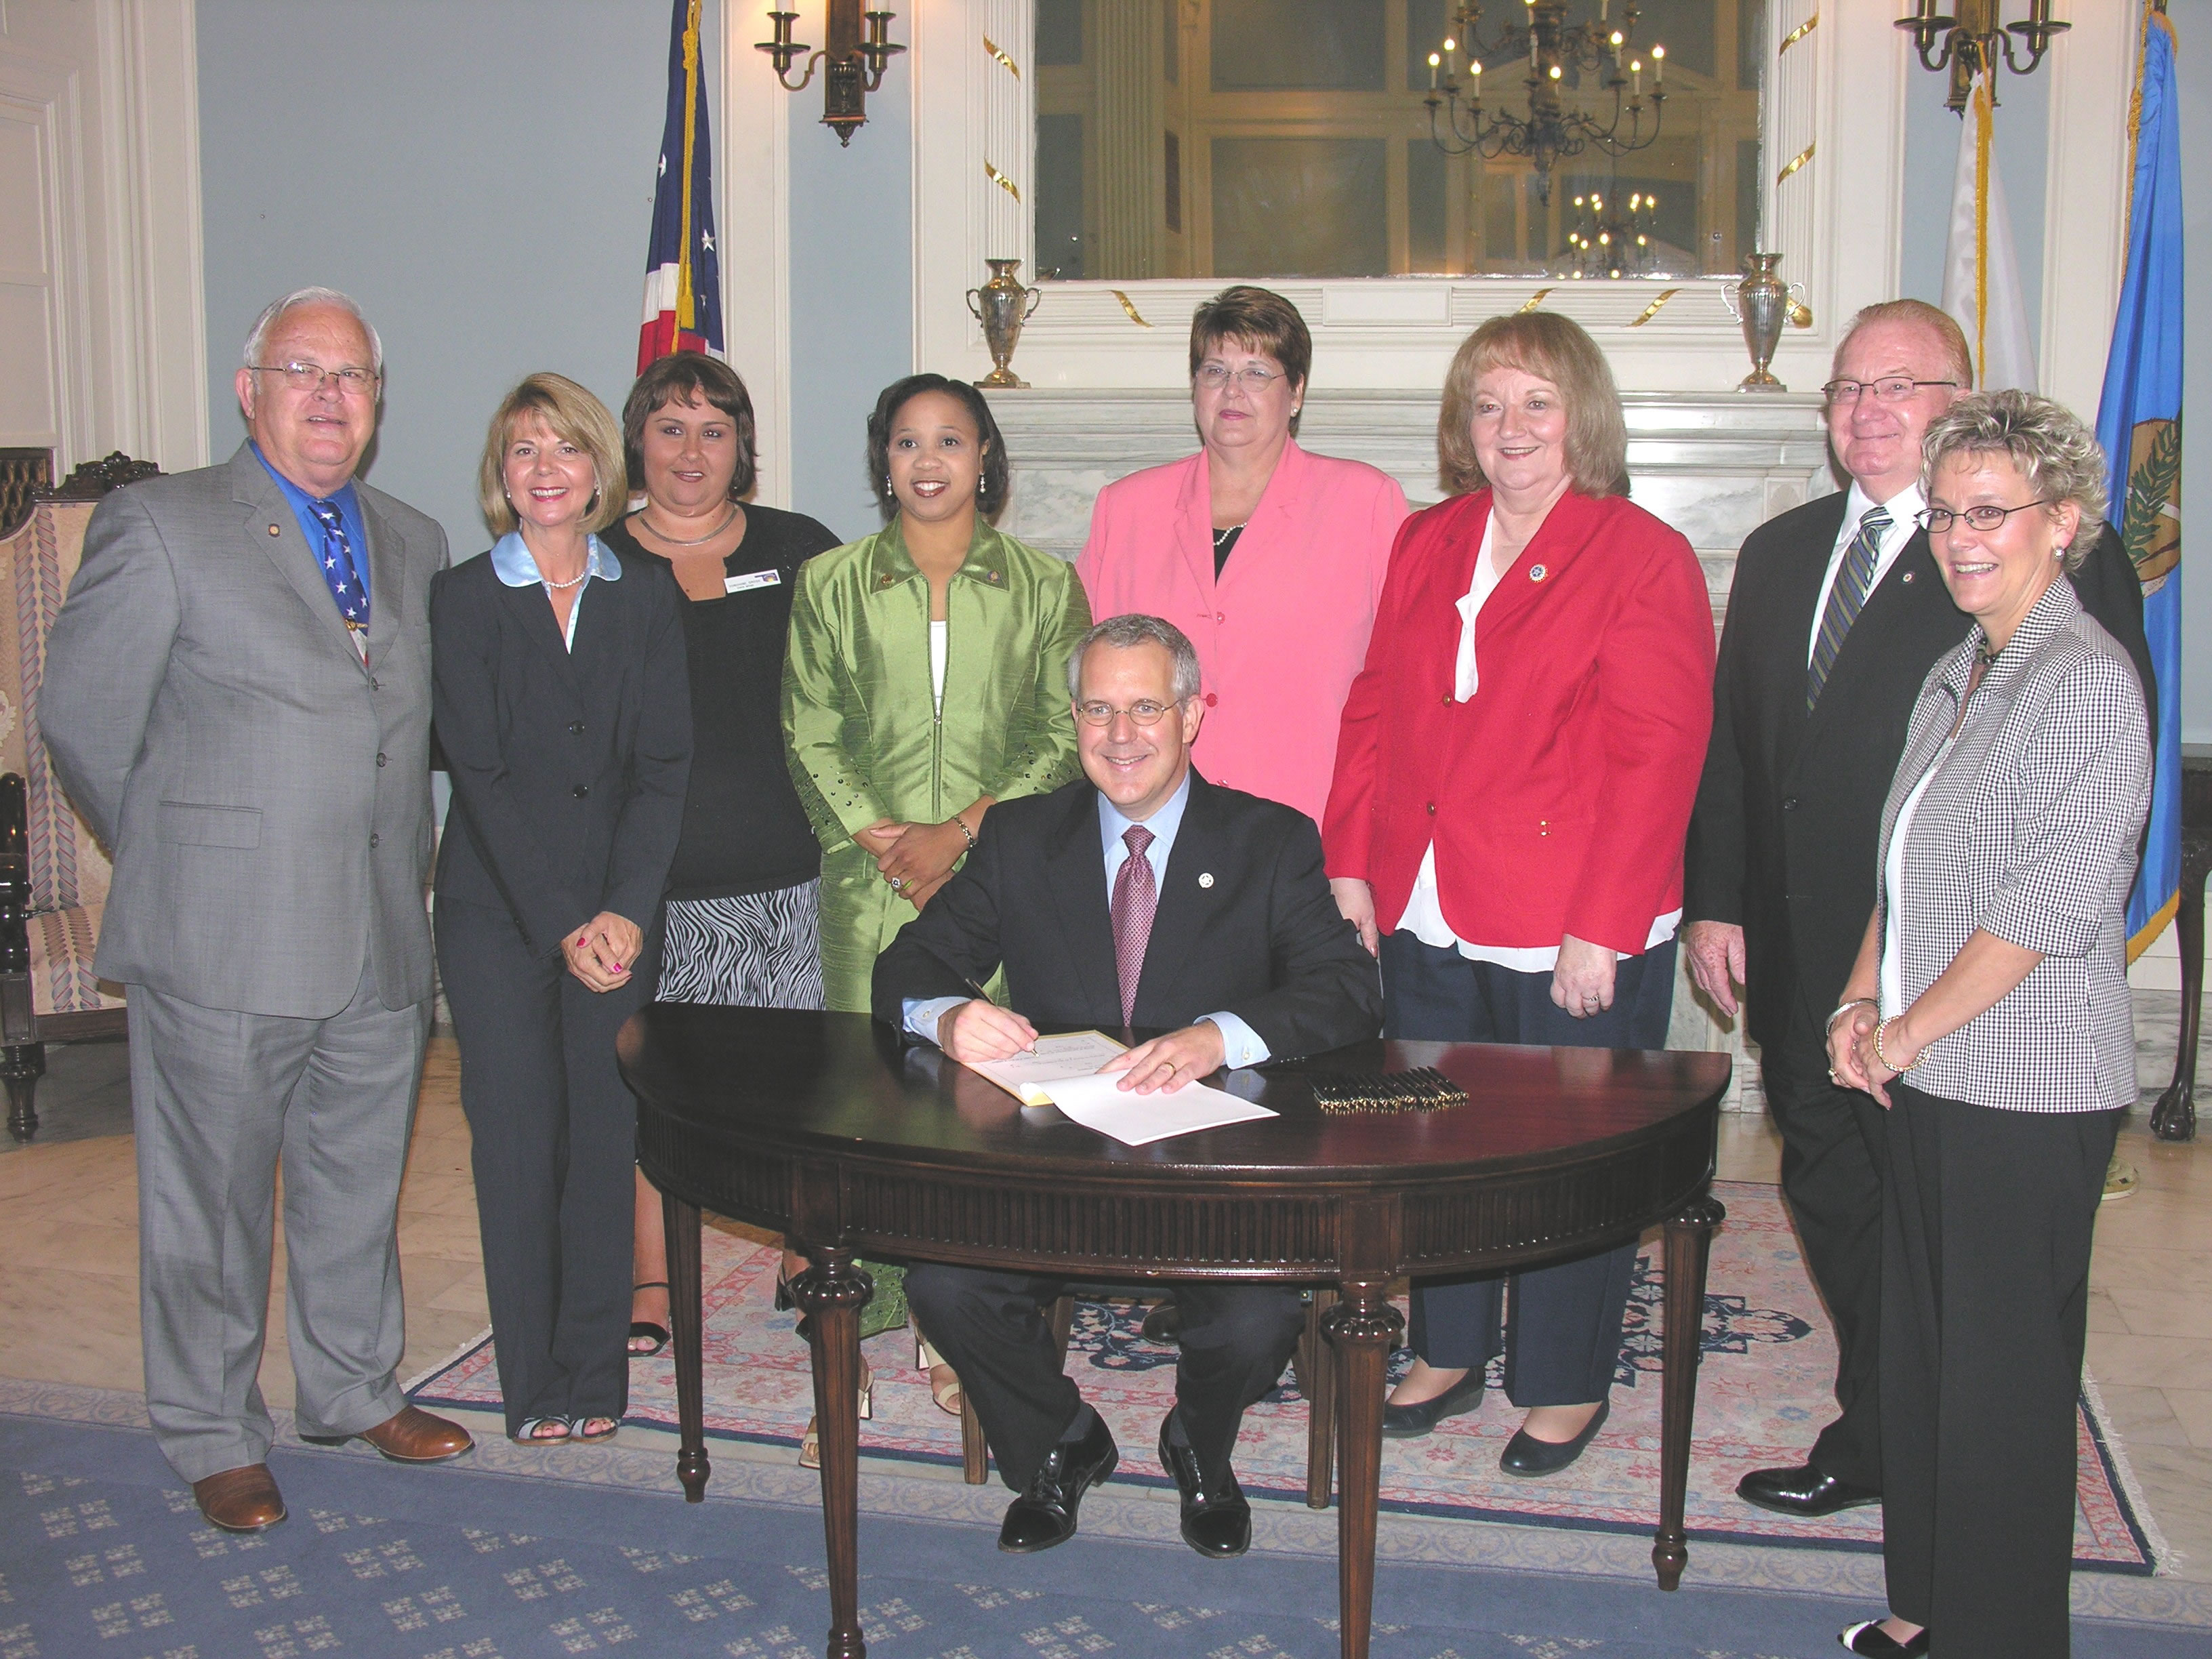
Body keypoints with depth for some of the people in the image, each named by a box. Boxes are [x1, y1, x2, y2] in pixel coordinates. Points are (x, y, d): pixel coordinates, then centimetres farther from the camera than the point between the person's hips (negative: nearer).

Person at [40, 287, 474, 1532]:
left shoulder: (416, 543, 12)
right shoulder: (160, 526, -5)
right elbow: (86, 723, -3)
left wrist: (397, 864, 11)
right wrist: (180, 860, 2)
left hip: (383, 943, 5)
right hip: (225, 942, -5)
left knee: (361, 1186, 17)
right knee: (211, 1200, 7)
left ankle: (355, 1389, 35)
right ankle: (216, 1437, 24)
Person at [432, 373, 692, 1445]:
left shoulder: (647, 596, 6)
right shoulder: (464, 599, 1)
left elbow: (664, 765, 1)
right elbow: (481, 774, -6)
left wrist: (623, 911, -11)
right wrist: (560, 923, -12)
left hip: (619, 913, 2)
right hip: (496, 912, -1)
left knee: (607, 1135, 2)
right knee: (517, 1136, 0)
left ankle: (597, 1372, 14)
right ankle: (535, 1381, 11)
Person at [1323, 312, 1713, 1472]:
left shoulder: (1643, 559, -7)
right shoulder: (1422, 547, 10)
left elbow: (1656, 757, -12)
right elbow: (1371, 712, 12)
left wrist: (1600, 930, -16)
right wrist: (1351, 868, 4)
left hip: (1576, 937, -5)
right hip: (1427, 919, 5)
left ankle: (1567, 1385, 26)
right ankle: (1450, 1353, 35)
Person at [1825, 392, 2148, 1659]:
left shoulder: (2088, 679, -13)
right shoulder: (1957, 677, 14)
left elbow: (2054, 900, -18)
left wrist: (1907, 1031, -12)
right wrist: (1863, 1004, 7)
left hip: (2030, 1092, -8)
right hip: (1927, 1081, 8)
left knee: (2004, 1369, 2)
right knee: (1920, 1350, 14)